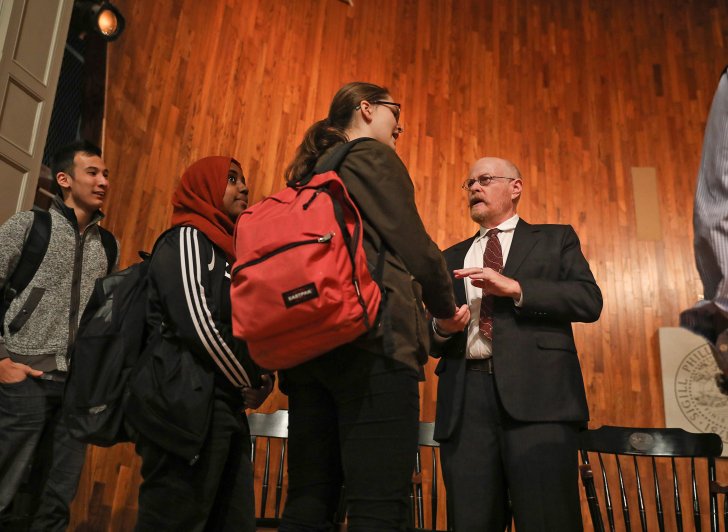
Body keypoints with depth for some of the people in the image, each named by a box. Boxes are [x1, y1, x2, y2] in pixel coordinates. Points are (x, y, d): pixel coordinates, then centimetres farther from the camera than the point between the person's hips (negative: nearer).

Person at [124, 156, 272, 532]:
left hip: (223, 404, 9)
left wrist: (258, 378, 6)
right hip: (188, 403, -9)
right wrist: (251, 381, -5)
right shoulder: (187, 239, -3)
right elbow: (197, 324, -15)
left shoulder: (223, 250, 24)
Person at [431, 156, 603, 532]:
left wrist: (514, 287, -9)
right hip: (464, 396, 3)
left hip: (536, 391, -3)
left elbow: (590, 300, 1)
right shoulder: (452, 258, 25)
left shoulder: (555, 239, 17)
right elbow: (434, 340, 22)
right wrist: (442, 327, -2)